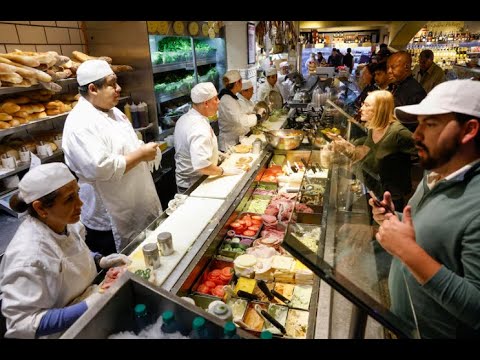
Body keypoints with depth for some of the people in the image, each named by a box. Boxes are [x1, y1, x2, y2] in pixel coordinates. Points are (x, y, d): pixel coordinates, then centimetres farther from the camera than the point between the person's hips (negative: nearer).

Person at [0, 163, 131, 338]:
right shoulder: (27, 257, -29)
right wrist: (88, 306, -31)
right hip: (61, 332, -6)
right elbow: (21, 323, -25)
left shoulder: (64, 223, -10)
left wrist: (100, 260, -7)